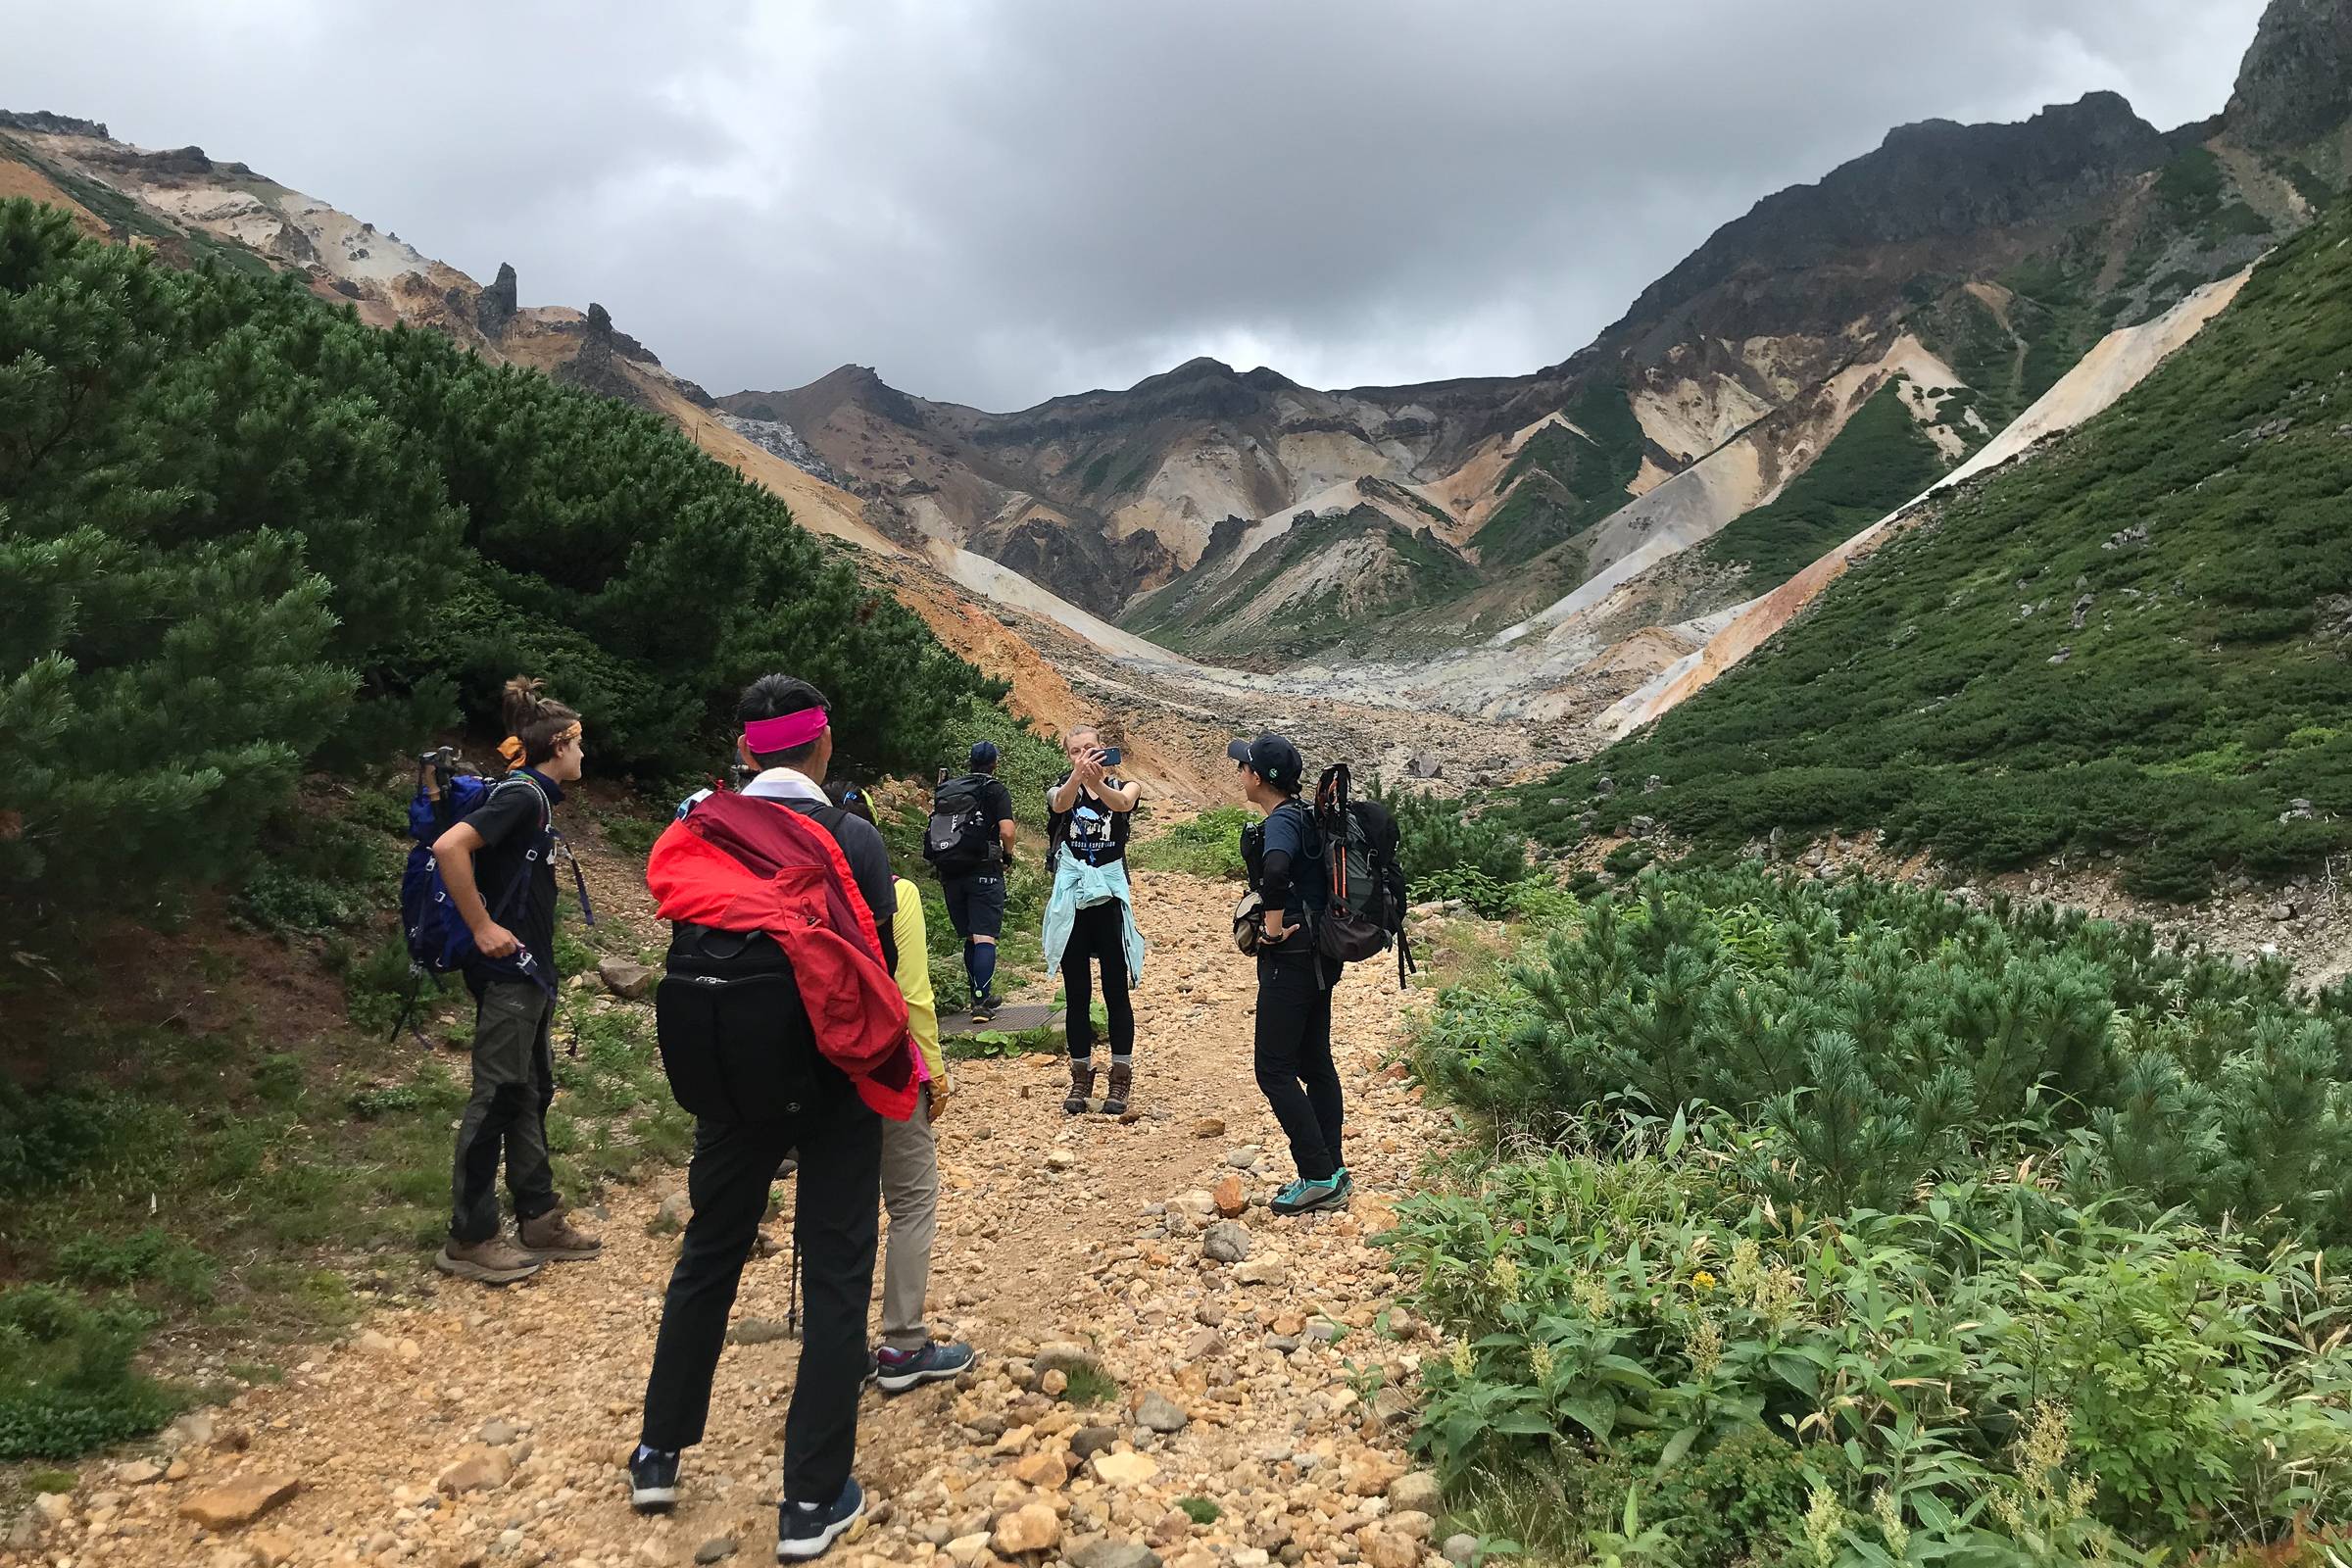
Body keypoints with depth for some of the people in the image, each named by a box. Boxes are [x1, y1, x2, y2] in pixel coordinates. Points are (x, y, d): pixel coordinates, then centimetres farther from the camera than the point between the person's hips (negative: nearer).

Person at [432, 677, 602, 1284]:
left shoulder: (533, 794, 13)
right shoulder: (523, 794, -15)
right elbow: (449, 847, -28)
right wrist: (482, 929, -23)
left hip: (529, 970, 10)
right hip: (508, 969, -10)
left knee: (530, 1094, 14)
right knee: (497, 1097, -3)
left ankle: (539, 1220, 23)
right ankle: (469, 1239, 6)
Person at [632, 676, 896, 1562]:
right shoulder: (854, 842, -14)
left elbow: (684, 954, 4)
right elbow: (880, 967, -10)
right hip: (834, 1085, -3)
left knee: (708, 1256, 20)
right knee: (835, 1279, 6)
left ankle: (660, 1453, 33)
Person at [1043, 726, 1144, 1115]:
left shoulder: (1123, 786, 3)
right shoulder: (1061, 788, 4)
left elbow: (1122, 803, -23)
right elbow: (1061, 804, -22)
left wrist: (1097, 782, -46)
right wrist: (1078, 775, -45)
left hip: (1110, 897, -1)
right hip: (1070, 900, 1)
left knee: (1116, 991, 0)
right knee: (1076, 994, 6)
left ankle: (1120, 1081, 9)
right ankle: (1081, 1078, 18)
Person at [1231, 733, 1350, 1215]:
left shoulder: (1281, 821, -17)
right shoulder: (1303, 817, 12)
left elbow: (1276, 870, -38)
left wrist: (1274, 924, -24)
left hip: (1289, 957, -10)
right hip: (1318, 955, 10)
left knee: (1273, 1068, -4)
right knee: (1314, 1063, 14)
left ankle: (1319, 1178, -2)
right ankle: (1333, 1173, 19)